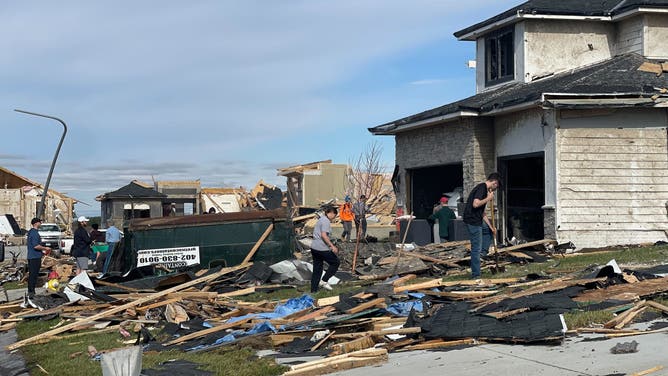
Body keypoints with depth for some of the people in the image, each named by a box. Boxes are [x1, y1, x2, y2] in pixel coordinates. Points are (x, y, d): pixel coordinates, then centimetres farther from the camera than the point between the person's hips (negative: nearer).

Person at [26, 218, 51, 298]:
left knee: (31, 275, 14)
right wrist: (45, 248, -10)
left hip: (31, 256, 10)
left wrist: (42, 252, 22)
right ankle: (31, 292, -7)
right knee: (33, 275, -7)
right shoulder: (35, 233, -16)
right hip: (35, 257, -10)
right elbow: (36, 246, -24)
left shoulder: (31, 232, 17)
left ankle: (30, 292, 19)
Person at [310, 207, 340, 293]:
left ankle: (313, 291, 13)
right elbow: (324, 235, -21)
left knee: (317, 270, 12)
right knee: (336, 262, 7)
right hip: (322, 248, -10)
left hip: (314, 247, 10)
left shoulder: (321, 219, 18)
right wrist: (332, 246, -20)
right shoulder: (326, 221, -12)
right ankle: (324, 281, 5)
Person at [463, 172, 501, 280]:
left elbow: (482, 212, 19)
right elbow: (475, 204, -27)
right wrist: (488, 198, -13)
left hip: (477, 220, 10)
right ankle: (475, 275, 0)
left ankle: (484, 251, 19)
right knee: (476, 248, -5)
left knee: (489, 230, 30)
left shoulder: (484, 189, 17)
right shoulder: (482, 188, -12)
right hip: (472, 221, -10)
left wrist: (491, 227, 16)